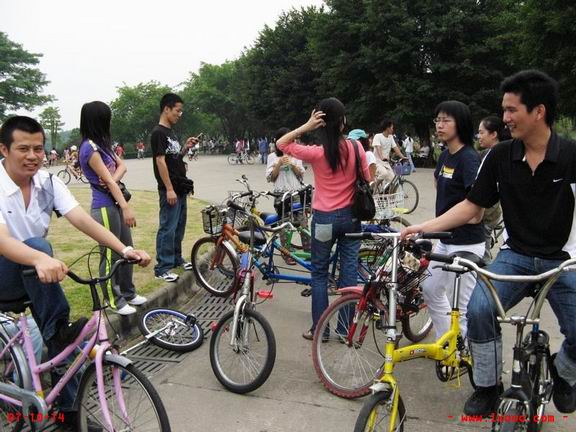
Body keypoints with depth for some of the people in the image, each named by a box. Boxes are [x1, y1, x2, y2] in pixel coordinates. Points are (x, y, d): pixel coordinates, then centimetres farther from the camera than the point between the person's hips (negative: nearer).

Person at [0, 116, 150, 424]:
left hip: (36, 278, 5)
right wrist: (40, 259, -59)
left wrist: (124, 249, -34)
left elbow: (83, 220, -19)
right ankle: (59, 330, -29)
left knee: (61, 339, -6)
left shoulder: (48, 183, -8)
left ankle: (69, 410, 14)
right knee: (37, 245, -35)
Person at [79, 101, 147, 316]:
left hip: (115, 204, 9)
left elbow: (121, 166, 7)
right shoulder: (90, 148, -16)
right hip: (105, 207, -9)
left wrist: (113, 179, -15)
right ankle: (113, 300, 14)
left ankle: (127, 293, 29)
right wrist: (126, 207, -24)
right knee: (111, 254, 1)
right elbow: (107, 180, -21)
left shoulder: (102, 144, 12)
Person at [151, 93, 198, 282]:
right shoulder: (158, 132, -12)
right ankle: (162, 268, 1)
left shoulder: (171, 132, 16)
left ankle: (176, 258, 29)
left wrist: (186, 147, 4)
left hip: (180, 188, 9)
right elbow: (160, 161, -18)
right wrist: (169, 189, -21)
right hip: (170, 190, -9)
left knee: (179, 226, 16)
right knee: (168, 228, -6)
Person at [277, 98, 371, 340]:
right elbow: (367, 180, 2)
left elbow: (281, 143, -3)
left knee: (319, 273, 10)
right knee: (349, 270, 10)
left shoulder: (316, 153, -14)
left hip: (324, 219, -3)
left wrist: (305, 126, -11)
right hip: (351, 217, 3)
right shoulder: (356, 147, -6)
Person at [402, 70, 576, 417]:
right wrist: (424, 227, -9)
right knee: (479, 309, -23)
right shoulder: (500, 157, -3)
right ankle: (488, 386, 2)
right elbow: (472, 206, 1)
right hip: (516, 255, 1)